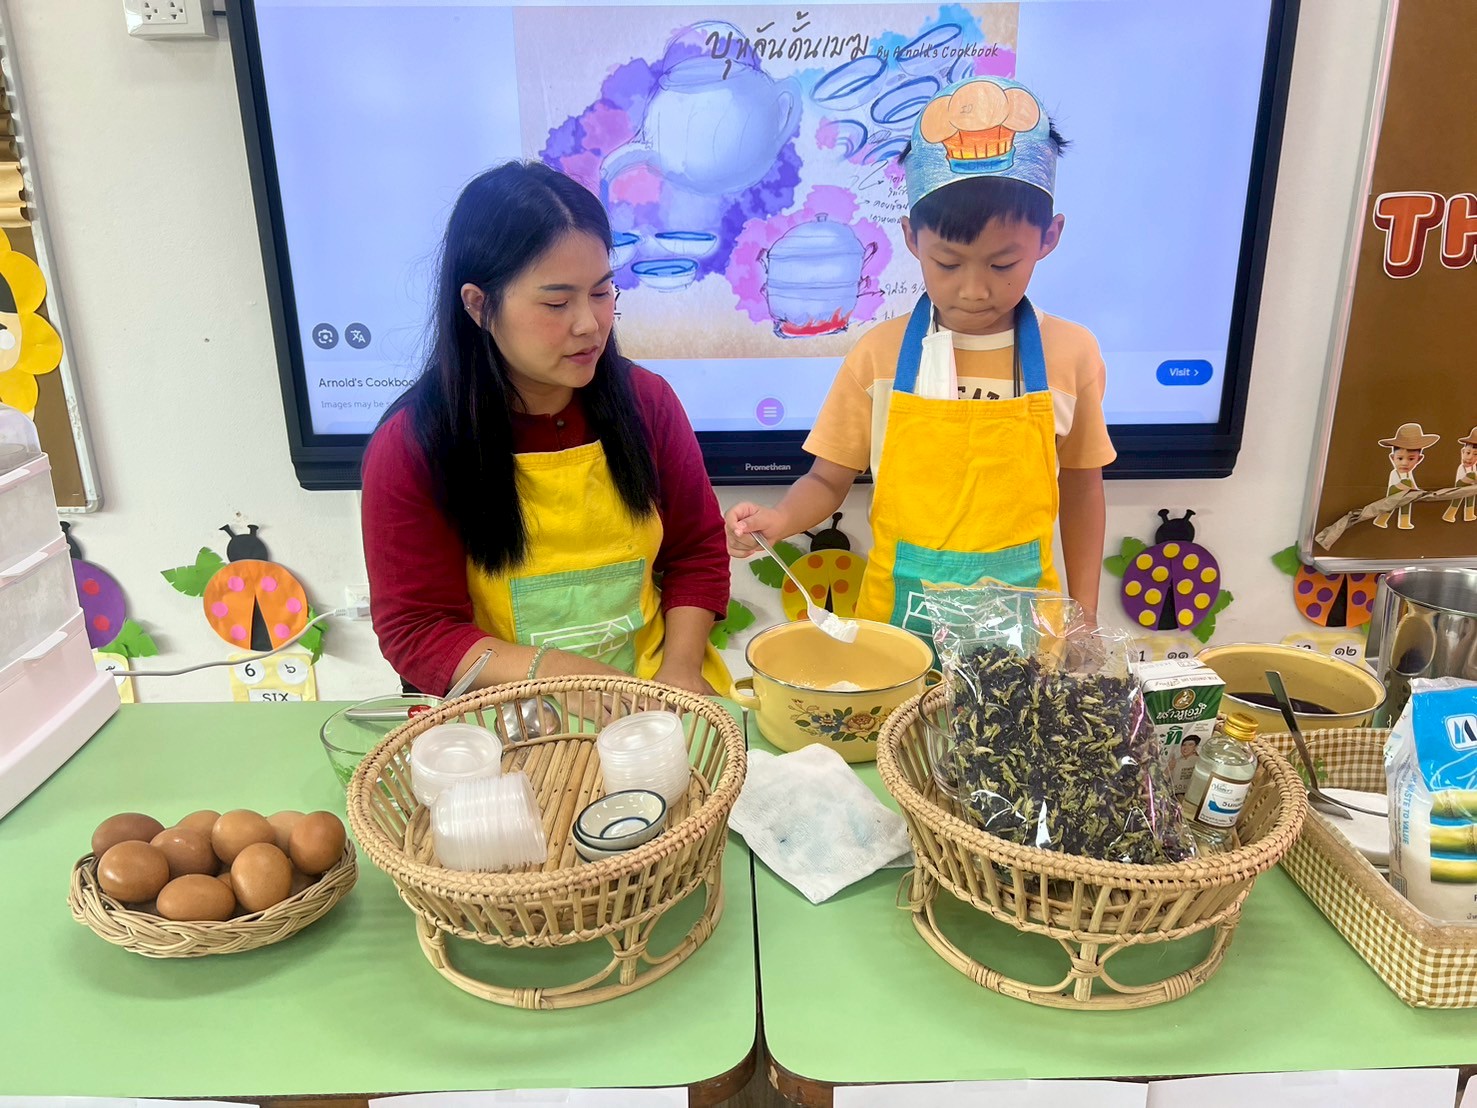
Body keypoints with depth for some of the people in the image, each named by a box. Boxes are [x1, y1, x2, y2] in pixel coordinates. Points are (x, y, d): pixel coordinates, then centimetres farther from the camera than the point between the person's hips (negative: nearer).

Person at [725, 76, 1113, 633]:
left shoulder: (1071, 354, -4)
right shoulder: (879, 355, -7)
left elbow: (1081, 488, 7)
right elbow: (828, 478, 0)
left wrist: (1083, 614, 6)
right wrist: (779, 519, -20)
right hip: (897, 616, 0)